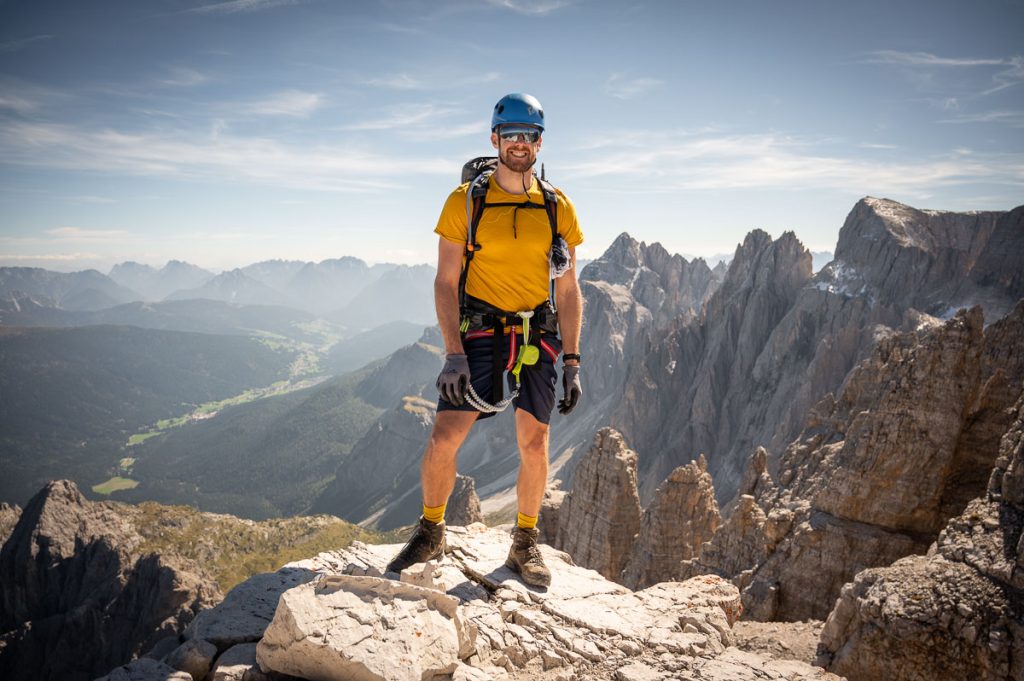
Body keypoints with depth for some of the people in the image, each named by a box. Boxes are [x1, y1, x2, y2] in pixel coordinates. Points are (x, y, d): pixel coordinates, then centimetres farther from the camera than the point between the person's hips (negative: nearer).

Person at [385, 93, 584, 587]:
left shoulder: (558, 207, 5)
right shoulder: (465, 201, 0)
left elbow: (568, 290, 7)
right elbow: (445, 282, -3)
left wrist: (572, 363, 2)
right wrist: (453, 354, -13)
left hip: (538, 338, 2)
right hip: (479, 333, -2)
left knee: (534, 445, 5)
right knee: (444, 438, -8)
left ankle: (525, 545, 25)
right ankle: (430, 532, 17)